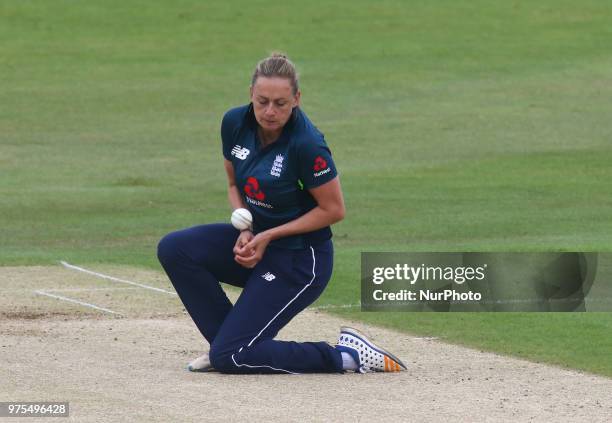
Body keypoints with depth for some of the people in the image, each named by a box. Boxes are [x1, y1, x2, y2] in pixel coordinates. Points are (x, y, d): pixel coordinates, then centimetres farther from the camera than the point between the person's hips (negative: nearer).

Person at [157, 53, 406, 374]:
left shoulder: (306, 145, -25)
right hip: (255, 239, 7)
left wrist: (268, 237, -19)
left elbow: (333, 210, -17)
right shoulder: (236, 124, -6)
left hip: (301, 260, -7)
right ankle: (230, 339, 3)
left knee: (230, 358, -15)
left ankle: (348, 355, -4)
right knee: (174, 248, -13)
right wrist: (245, 232, -9)